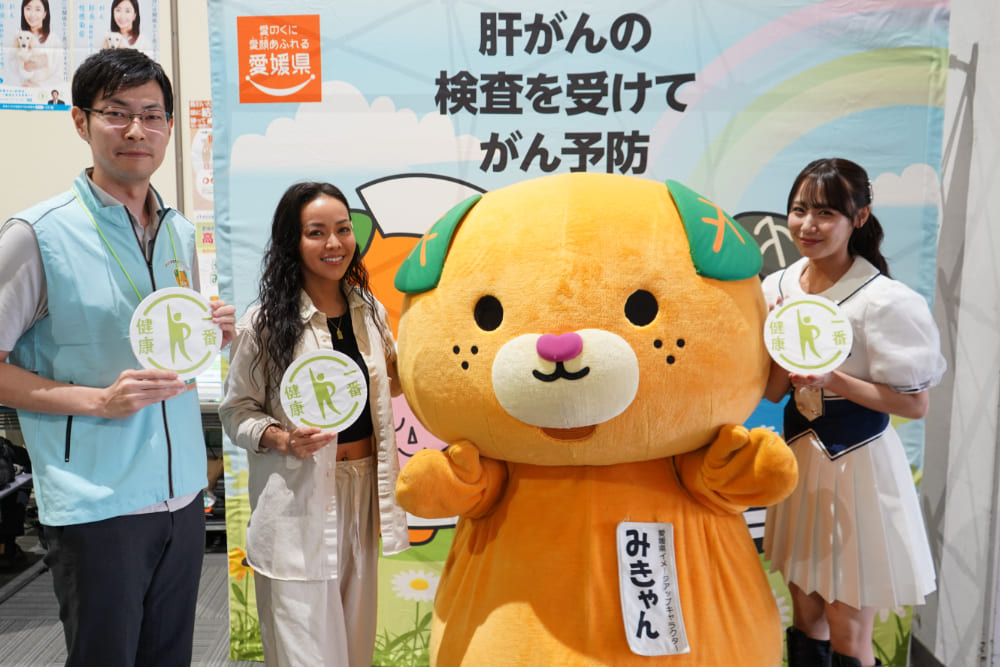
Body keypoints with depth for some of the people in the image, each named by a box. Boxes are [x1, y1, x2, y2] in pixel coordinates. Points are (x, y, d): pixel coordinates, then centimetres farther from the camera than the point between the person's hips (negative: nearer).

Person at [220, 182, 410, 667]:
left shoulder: (370, 312, 4)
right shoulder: (264, 324, -9)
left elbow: (393, 380, 20)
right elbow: (236, 412, -2)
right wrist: (281, 439, -21)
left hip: (363, 491, 5)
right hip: (298, 502, -4)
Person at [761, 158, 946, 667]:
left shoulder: (882, 300, -16)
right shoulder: (778, 287, 0)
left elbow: (915, 403, -12)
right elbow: (773, 392, 3)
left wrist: (832, 379, -23)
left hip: (857, 461, -5)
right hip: (799, 456, 5)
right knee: (805, 615, 19)